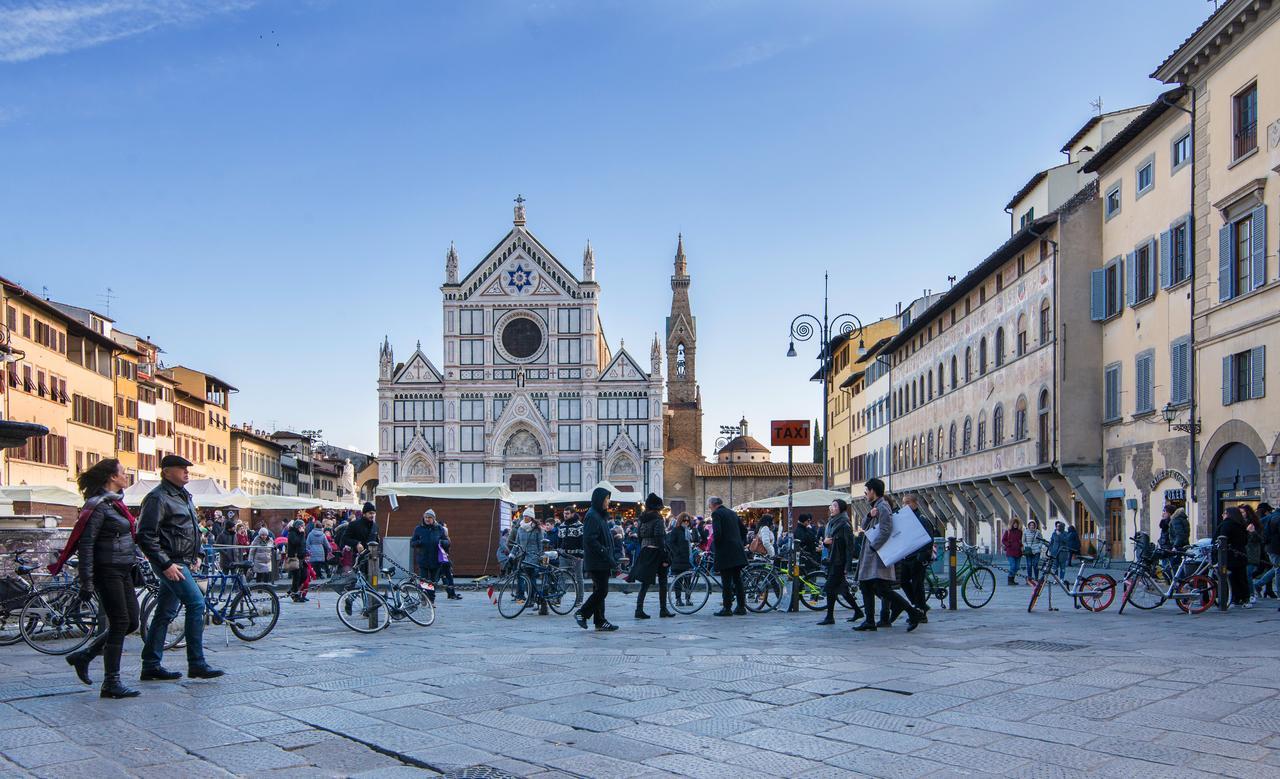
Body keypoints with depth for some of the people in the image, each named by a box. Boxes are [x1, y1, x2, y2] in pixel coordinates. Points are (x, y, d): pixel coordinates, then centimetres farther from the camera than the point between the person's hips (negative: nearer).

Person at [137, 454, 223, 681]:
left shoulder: (183, 495, 17)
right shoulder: (158, 497, -12)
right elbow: (146, 535, -18)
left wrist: (194, 556, 20)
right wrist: (166, 564, -20)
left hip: (182, 561, 9)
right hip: (171, 562, -9)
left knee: (165, 613, 10)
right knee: (196, 603, -15)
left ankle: (151, 666, 16)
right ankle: (196, 663, -11)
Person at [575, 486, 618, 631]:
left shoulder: (600, 515, 17)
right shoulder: (592, 516, -14)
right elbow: (590, 540, -22)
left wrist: (612, 558, 17)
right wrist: (607, 555, -22)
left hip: (602, 562, 10)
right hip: (596, 562, -10)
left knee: (599, 591, 9)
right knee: (601, 591, -9)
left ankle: (600, 621, 12)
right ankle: (582, 613, 0)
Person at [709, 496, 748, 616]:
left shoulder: (717, 514, -7)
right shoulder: (732, 512, 17)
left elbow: (717, 533, -18)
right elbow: (743, 529, 18)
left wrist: (714, 547, -5)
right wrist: (742, 543, 24)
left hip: (725, 552, -8)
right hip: (738, 551, 8)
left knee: (726, 582, -4)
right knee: (737, 579, 13)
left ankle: (727, 608, -3)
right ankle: (741, 607, 15)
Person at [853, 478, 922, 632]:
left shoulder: (883, 507, -11)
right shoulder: (875, 507, 20)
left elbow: (885, 531, -21)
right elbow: (864, 527, 12)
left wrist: (872, 547, -19)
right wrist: (869, 515, -7)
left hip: (879, 555, -10)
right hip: (869, 556, 10)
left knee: (882, 589, -14)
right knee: (865, 586, 10)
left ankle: (913, 613, -9)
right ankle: (869, 621, 13)